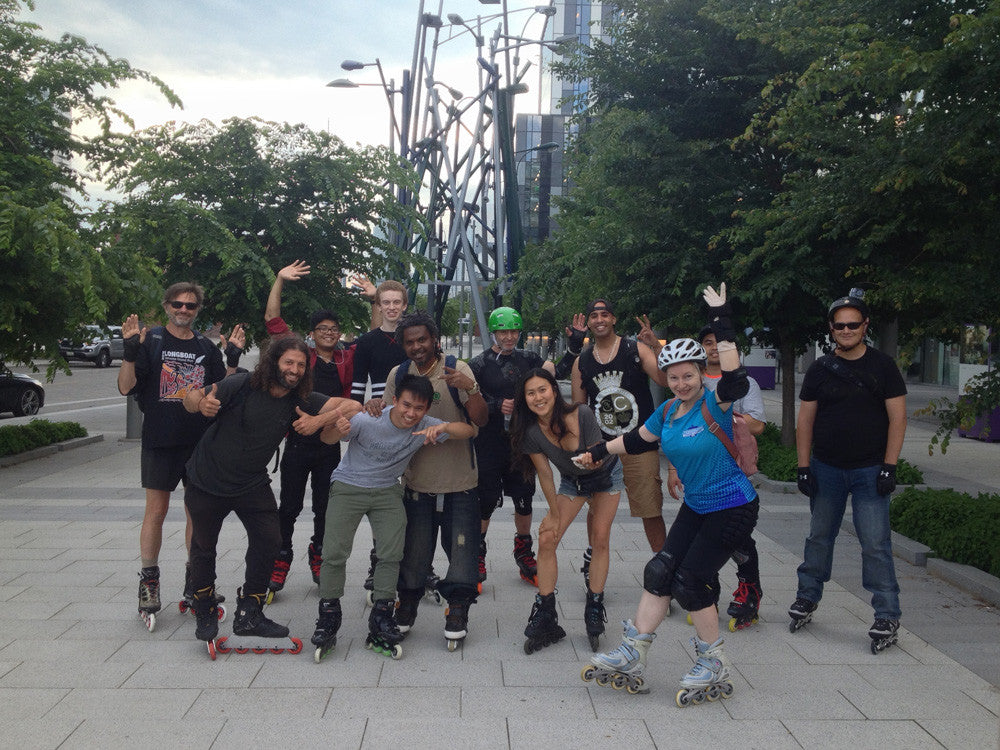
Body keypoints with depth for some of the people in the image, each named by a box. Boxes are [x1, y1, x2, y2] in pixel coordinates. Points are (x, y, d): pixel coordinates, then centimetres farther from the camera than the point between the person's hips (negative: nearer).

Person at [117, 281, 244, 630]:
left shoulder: (206, 348, 10)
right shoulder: (151, 340, 0)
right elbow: (126, 387, -6)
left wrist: (233, 359, -3)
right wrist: (130, 350, -19)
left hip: (200, 441, 3)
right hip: (159, 442, -3)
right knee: (156, 510, -2)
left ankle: (194, 582, 21)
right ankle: (149, 582, 12)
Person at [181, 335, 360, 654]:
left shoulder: (301, 400, -10)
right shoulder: (243, 385, -20)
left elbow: (353, 406, -15)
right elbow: (191, 397, -16)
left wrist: (319, 420, -29)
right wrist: (201, 405, -39)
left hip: (252, 484, 3)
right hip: (206, 481, -3)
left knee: (268, 540, -6)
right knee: (203, 546, 9)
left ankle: (248, 616, 10)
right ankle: (205, 613, 30)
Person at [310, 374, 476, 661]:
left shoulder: (424, 426, -16)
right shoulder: (368, 420, -25)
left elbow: (468, 431, -20)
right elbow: (327, 439, -17)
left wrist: (444, 428, -42)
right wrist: (337, 430, -42)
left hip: (387, 492, 3)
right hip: (348, 486, -3)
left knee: (392, 553, -9)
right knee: (335, 551, -10)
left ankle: (381, 616, 5)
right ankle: (328, 618, 5)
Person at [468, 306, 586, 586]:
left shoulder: (528, 359, 8)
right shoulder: (479, 364, -2)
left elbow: (559, 371, 4)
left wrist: (575, 345, -6)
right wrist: (496, 406, -18)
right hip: (490, 445, -3)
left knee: (524, 500, 10)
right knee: (485, 502, -1)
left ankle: (524, 556, 26)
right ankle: (477, 557, 16)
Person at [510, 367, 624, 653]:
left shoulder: (581, 414, -34)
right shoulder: (530, 431, -26)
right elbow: (545, 474, -13)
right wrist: (555, 514, -5)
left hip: (605, 475, -2)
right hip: (572, 480, 2)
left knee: (600, 539, -7)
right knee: (546, 539, -8)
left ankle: (594, 608, 8)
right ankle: (544, 616, 0)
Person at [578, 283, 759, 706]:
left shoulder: (715, 403, -17)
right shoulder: (668, 411, 4)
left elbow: (734, 379, -38)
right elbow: (638, 440, 19)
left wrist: (721, 322, -40)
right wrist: (598, 452, 19)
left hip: (733, 508, -7)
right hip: (696, 507, 7)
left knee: (690, 581, -8)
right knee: (660, 573, 3)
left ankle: (714, 666, 12)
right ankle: (632, 656, 12)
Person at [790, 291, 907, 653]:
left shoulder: (882, 366, 0)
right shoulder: (819, 369, 5)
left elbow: (897, 418, -2)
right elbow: (805, 420, 6)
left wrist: (889, 466, -9)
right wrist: (803, 467, 0)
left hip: (870, 470, -2)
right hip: (826, 469, 3)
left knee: (875, 543, -5)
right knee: (819, 536, 12)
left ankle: (887, 616, 3)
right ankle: (807, 598, 28)